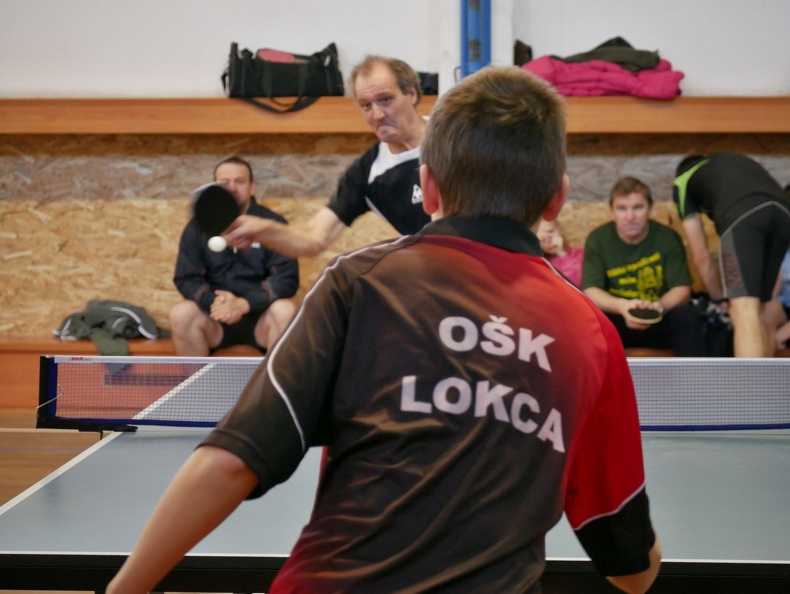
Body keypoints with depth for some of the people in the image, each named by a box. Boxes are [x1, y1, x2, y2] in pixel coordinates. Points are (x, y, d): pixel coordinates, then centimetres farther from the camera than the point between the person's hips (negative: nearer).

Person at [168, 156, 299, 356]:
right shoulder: (197, 227, 4)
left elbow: (287, 278, -10)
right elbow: (185, 279, 0)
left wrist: (245, 303, -25)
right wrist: (213, 301, -22)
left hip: (259, 314, -1)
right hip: (215, 317, 2)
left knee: (286, 310, -32)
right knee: (180, 313, -27)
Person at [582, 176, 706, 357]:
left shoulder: (668, 238, -6)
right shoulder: (597, 239, -5)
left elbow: (682, 289, -12)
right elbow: (590, 291, -15)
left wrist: (659, 306, -36)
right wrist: (622, 306, -36)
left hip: (661, 323, 0)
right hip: (618, 324, 0)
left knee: (687, 315, -30)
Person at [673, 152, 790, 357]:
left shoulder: (683, 181, 30)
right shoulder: (738, 162, 44)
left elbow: (700, 255, 26)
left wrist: (720, 299, 37)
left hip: (742, 216, -5)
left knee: (744, 313, -13)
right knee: (757, 313, 17)